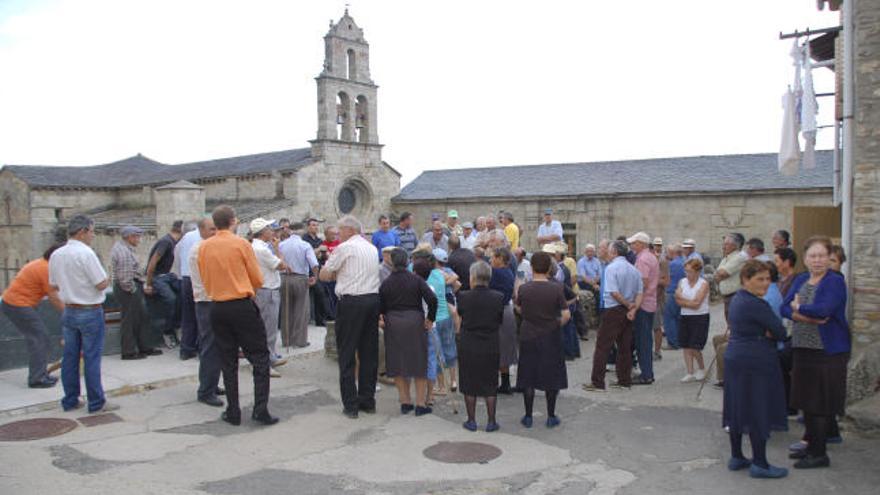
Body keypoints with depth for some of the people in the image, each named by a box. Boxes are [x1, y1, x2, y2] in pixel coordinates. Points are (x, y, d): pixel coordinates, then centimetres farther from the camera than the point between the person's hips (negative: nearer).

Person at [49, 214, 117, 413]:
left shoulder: (56, 255, 5)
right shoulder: (86, 253, -18)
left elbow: (53, 286, 14)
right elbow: (102, 284, -18)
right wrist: (107, 279, 3)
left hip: (68, 311, 7)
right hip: (90, 312, -7)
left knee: (70, 357, 13)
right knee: (92, 358, -1)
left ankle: (70, 400, 21)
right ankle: (96, 403, 5)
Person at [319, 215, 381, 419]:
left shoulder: (344, 248, -5)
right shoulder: (372, 248, 16)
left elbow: (324, 276, -1)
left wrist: (334, 271, 17)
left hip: (351, 302, -6)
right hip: (373, 299, 7)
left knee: (347, 354, 1)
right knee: (369, 352, 11)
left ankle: (351, 405, 2)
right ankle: (368, 401, 17)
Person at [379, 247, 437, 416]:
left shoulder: (386, 283, -2)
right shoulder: (416, 279, -6)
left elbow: (381, 307, -1)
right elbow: (432, 299, -14)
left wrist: (381, 318, 14)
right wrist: (430, 319, -4)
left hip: (393, 325, 1)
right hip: (415, 322, -1)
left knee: (397, 364, 12)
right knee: (419, 362, 8)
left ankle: (405, 402, 16)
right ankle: (420, 404, 9)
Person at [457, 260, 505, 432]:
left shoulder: (463, 296, -13)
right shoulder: (498, 297, -11)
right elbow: (501, 320, 1)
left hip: (468, 348, -1)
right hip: (491, 348, 1)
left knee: (469, 385, 12)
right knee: (490, 385, 12)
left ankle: (471, 421, 19)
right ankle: (491, 421, 18)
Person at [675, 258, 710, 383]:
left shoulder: (703, 284, -7)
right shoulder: (682, 282, 6)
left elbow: (696, 304, -15)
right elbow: (678, 301, -3)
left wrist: (683, 300, -7)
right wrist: (690, 303, -15)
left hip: (700, 318, -5)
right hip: (684, 317, 5)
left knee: (694, 347, -5)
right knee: (685, 346, 4)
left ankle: (702, 369, 21)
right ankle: (690, 373, 14)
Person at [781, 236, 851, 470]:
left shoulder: (835, 281, -9)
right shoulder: (801, 280, 11)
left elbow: (824, 309, -24)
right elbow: (785, 308, 1)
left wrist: (798, 307, -8)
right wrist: (810, 317, -16)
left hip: (828, 351, -7)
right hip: (803, 348, 7)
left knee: (822, 404, -1)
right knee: (806, 401, 13)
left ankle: (819, 453, 9)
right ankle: (812, 444, 26)